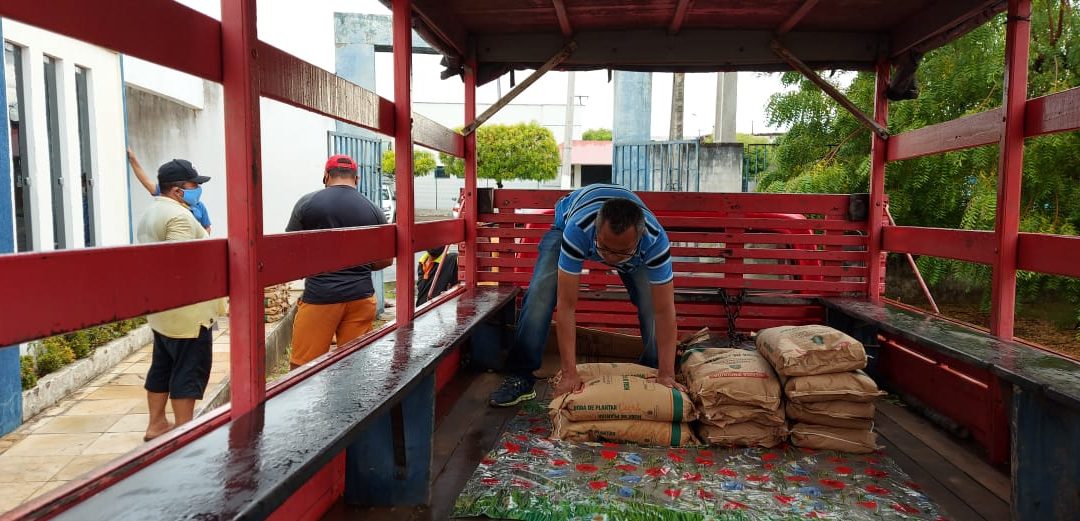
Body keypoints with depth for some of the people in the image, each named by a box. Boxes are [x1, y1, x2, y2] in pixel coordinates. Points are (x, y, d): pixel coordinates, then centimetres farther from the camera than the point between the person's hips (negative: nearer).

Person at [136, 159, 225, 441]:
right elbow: (182, 264, -26)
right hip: (186, 311, -10)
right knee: (189, 372, -3)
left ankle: (156, 424, 26)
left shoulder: (150, 214, 17)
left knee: (162, 367, 17)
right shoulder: (179, 216, -17)